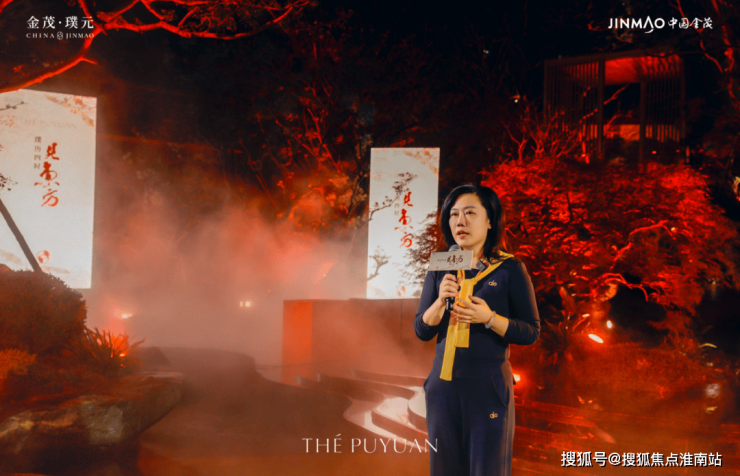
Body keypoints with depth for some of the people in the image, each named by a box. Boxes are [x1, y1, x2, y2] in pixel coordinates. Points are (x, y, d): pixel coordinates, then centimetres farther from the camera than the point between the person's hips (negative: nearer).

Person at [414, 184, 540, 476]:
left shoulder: (509, 269, -4)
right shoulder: (440, 269, 8)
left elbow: (531, 332, -4)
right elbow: (421, 331, 7)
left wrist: (489, 318, -19)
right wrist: (440, 302, -12)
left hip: (488, 386, -4)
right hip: (443, 385, 4)